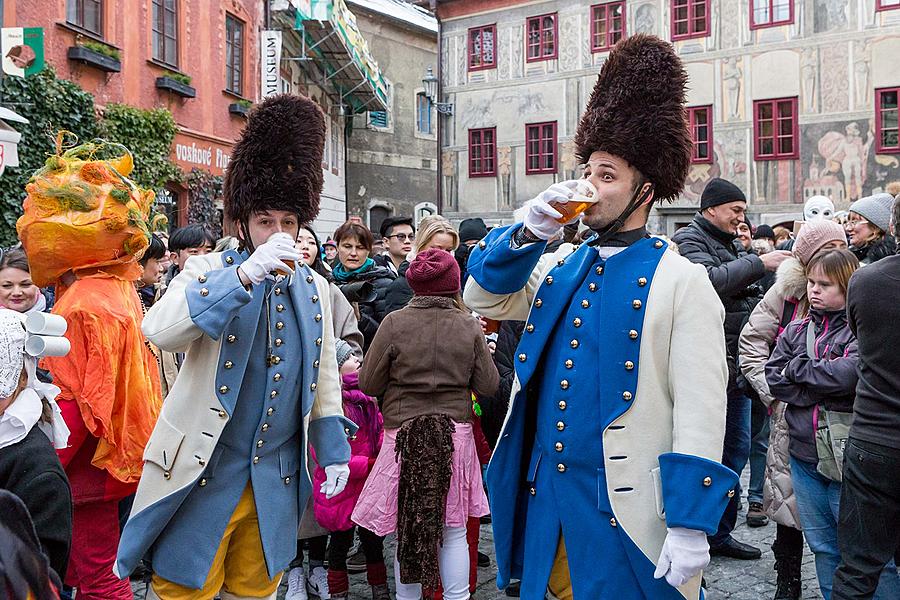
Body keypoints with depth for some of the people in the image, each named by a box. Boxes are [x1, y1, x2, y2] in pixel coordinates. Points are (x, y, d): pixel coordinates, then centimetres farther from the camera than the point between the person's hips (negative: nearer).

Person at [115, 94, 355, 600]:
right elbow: (159, 331, -26)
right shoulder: (209, 271, -6)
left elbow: (324, 374, 14)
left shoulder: (315, 288, 7)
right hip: (205, 469, -3)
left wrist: (333, 450, 10)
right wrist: (246, 274, -33)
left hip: (276, 476, 4)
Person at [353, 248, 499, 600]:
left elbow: (369, 384, -3)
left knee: (407, 532, 11)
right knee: (454, 532, 12)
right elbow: (489, 386, 3)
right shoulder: (469, 326, -3)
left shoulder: (395, 323, -8)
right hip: (456, 433, 1)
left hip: (405, 435, -1)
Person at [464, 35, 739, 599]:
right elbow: (483, 299, 10)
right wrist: (529, 232, -4)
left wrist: (691, 525, -17)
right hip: (543, 492, 5)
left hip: (625, 506, -5)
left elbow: (700, 411, -13)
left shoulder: (683, 282, -10)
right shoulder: (558, 266, 8)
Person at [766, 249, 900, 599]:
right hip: (805, 455, 5)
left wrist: (797, 367, -10)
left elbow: (849, 374, -23)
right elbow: (773, 379, -1)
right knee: (823, 547, 17)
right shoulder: (795, 330, 9)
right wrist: (826, 390, -12)